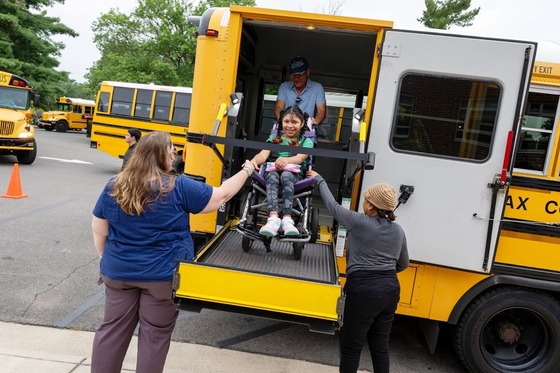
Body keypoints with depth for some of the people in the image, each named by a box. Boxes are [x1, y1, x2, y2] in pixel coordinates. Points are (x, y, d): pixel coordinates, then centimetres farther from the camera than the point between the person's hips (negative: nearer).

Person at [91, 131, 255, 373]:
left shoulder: (114, 186, -3)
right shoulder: (179, 188, -16)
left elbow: (99, 230, 5)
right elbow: (221, 195, -8)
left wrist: (106, 260, 19)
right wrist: (247, 170, 5)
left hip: (119, 272, 5)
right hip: (163, 276, -4)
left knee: (113, 330, 18)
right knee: (155, 335, 12)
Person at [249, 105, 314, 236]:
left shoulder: (306, 141, 19)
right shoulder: (274, 137, 26)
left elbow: (300, 157, -3)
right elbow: (263, 154, 8)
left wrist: (286, 160, -27)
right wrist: (254, 160, -18)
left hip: (294, 172, -1)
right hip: (273, 169, 1)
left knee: (286, 175, -37)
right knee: (273, 177, -35)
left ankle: (287, 219, -52)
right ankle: (273, 218, -55)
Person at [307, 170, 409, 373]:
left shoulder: (359, 222, -11)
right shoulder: (398, 231, 7)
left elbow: (333, 206, 3)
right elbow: (403, 264, 19)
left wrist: (319, 180, 17)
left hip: (363, 291, -6)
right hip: (390, 290, 7)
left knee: (351, 347, 7)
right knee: (380, 346, 18)